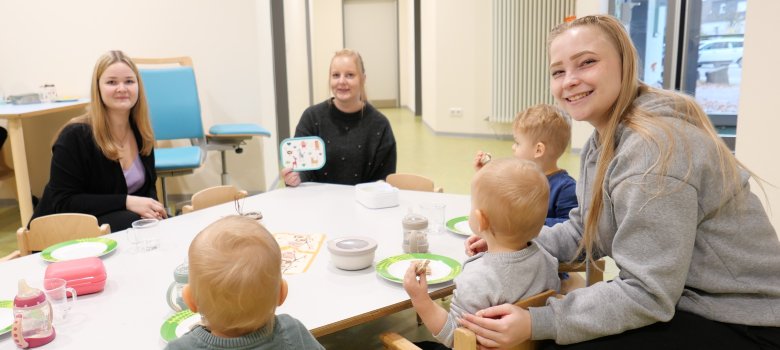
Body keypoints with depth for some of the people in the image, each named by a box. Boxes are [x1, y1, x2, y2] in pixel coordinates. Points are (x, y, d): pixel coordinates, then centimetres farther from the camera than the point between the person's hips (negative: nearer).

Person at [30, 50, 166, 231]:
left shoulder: (141, 132, 2)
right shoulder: (75, 136, -16)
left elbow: (147, 184, 11)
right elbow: (63, 203, -18)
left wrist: (151, 207, -13)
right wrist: (126, 201, -27)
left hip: (123, 217, 6)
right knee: (134, 223, -33)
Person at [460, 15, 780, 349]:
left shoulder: (654, 147, -27)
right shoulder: (603, 139, 4)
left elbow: (646, 293, -27)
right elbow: (586, 231, 9)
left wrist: (536, 323, -30)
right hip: (675, 300, 9)